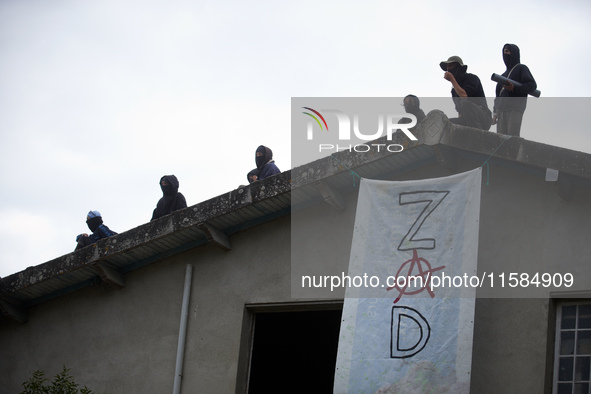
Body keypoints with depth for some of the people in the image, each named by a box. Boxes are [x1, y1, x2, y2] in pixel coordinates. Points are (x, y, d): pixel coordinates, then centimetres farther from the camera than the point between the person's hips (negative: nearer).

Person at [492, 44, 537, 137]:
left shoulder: (521, 68, 12)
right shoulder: (504, 74, 31)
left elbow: (532, 85, -3)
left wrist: (514, 89, -16)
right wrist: (495, 113, 16)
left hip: (515, 109, -6)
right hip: (501, 110, 6)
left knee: (512, 137, -18)